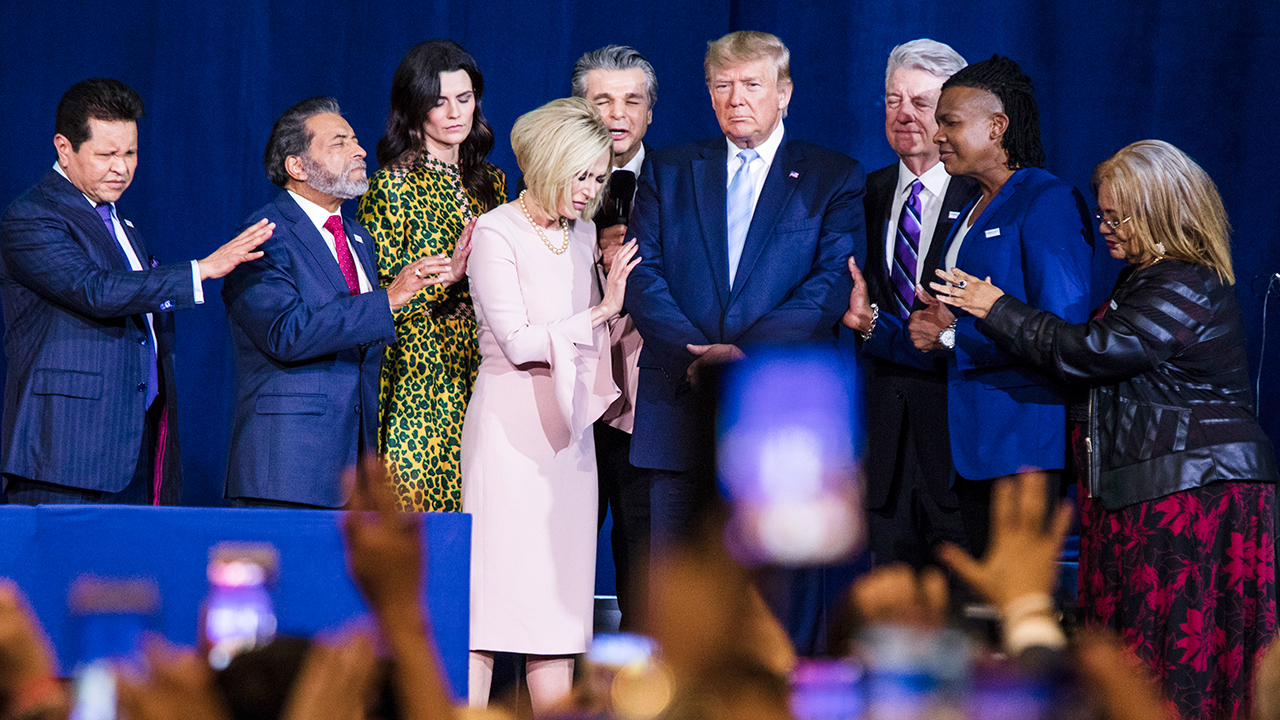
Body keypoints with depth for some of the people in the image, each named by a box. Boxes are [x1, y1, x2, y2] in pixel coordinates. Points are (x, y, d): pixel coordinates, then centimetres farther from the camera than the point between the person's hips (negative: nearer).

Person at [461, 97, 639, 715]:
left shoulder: (582, 234, 14)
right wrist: (601, 310, -9)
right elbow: (517, 343, -13)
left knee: (561, 593, 3)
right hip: (510, 425, -7)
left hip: (567, 429, 7)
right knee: (494, 583, -9)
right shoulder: (496, 233, -6)